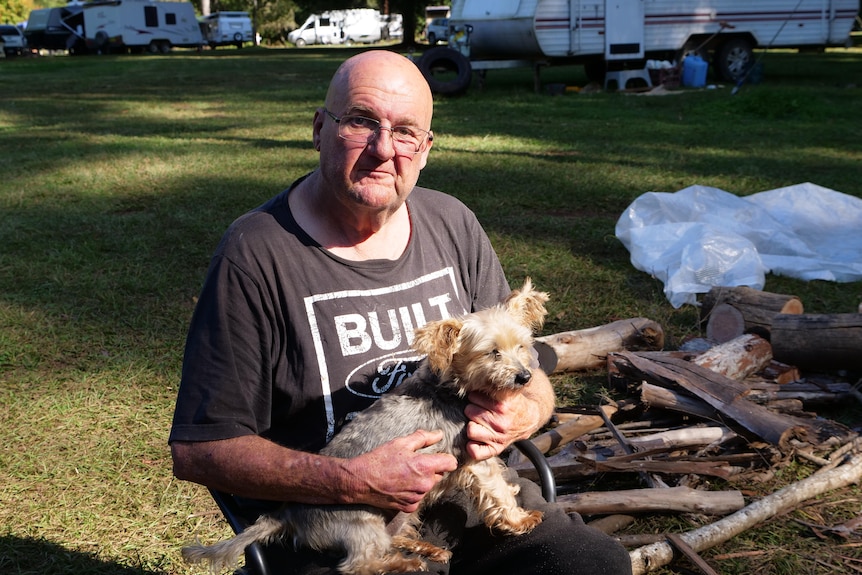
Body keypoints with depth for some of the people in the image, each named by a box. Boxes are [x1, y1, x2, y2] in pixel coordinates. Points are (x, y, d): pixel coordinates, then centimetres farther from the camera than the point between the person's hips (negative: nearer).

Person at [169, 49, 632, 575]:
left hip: (470, 493, 5)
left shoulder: (453, 224, 6)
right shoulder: (256, 255, -12)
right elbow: (198, 451, -11)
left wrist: (522, 415, -10)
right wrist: (354, 482, -21)